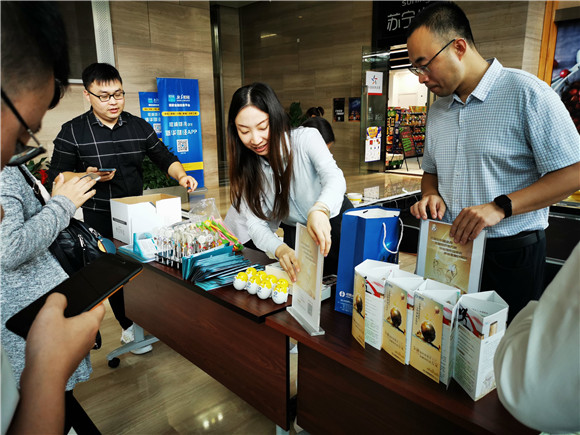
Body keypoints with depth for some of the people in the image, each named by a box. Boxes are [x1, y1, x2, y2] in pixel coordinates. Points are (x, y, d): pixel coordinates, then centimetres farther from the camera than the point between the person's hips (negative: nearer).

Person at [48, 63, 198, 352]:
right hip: (100, 218, -3)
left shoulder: (139, 126, 6)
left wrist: (181, 176, -10)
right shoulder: (73, 132, -4)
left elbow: (163, 157, 9)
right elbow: (56, 175, -1)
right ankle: (128, 327, 22)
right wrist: (87, 176, -20)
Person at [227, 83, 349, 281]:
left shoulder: (306, 138, -14)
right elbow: (256, 223, -14)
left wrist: (320, 209, -54)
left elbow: (334, 177, -30)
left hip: (337, 226, -2)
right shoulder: (245, 169, -6)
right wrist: (280, 249, -36)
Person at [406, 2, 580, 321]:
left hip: (511, 255, -5)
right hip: (449, 250, 6)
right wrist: (431, 195, -2)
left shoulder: (526, 93, -11)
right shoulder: (437, 108, 10)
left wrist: (500, 207, -23)